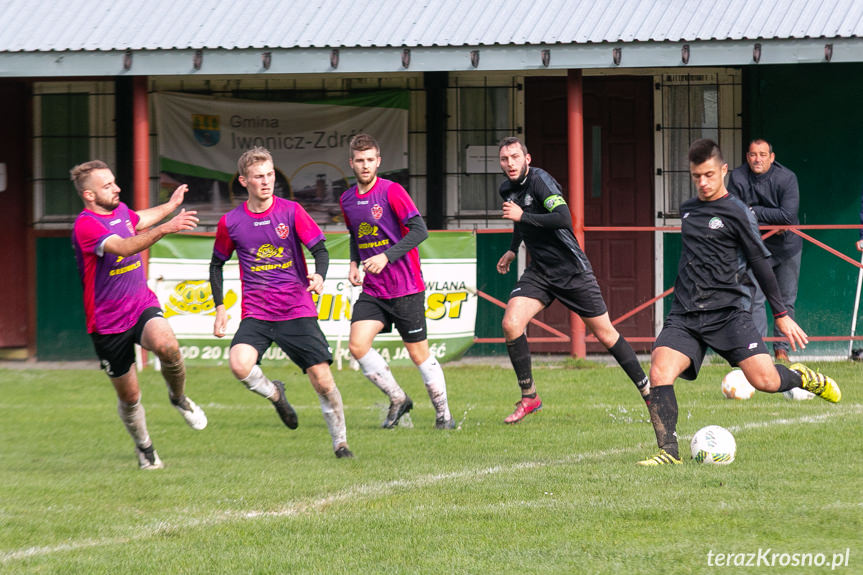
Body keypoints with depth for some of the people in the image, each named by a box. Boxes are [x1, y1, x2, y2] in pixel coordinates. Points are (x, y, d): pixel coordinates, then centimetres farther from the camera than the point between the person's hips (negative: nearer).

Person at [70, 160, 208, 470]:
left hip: (143, 306, 4)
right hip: (108, 324, -4)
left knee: (166, 344, -30)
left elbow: (139, 220, 34)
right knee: (129, 396, 5)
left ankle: (178, 397, -1)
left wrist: (171, 205, 47)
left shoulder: (120, 210, 6)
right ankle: (144, 447, 32)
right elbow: (123, 247, -37)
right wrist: (165, 228, -47)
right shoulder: (85, 226, -19)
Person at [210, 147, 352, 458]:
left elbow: (320, 249, -2)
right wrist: (220, 307, 9)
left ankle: (340, 442, 12)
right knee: (239, 365, -26)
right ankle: (274, 393, 7)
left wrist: (319, 276, -23)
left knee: (322, 378, -7)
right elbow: (217, 264, 17)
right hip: (256, 313, 1)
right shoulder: (231, 222, 3)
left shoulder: (291, 211, -1)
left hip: (297, 310, -1)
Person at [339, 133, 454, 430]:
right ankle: (398, 399, 6)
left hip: (406, 288, -5)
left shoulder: (392, 191, -11)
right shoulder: (347, 200, 8)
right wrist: (354, 263, 7)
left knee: (418, 353, 1)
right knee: (357, 346, -12)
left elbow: (419, 230, -17)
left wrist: (386, 256, -25)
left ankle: (443, 412, 18)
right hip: (372, 290, 5)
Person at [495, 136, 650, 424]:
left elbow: (564, 218, -32)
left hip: (572, 270, -6)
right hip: (539, 272, 6)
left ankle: (647, 391, 15)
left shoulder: (539, 179, -17)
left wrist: (522, 216, -30)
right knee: (510, 323, -15)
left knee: (605, 333, 0)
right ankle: (529, 397, -2)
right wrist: (512, 250, 26)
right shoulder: (507, 190, 6)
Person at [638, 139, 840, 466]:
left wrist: (782, 315, 2)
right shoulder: (687, 210, 16)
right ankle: (668, 451, -17)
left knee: (764, 380, -15)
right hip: (685, 316, 4)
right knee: (660, 374, -20)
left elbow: (760, 263, 1)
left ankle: (802, 377, 20)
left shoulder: (736, 213, -2)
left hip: (728, 311, -4)